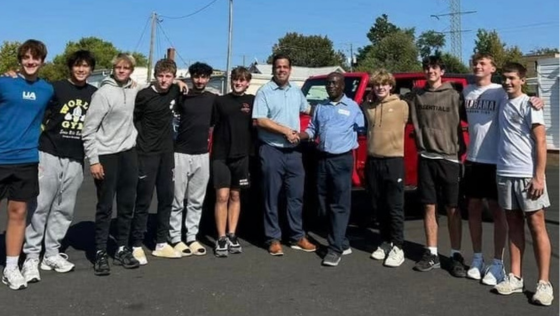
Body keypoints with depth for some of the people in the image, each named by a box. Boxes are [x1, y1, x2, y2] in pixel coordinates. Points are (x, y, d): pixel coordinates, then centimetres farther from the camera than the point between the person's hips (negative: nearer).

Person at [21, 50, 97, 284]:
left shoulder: (94, 94, 8)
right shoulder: (55, 88, -2)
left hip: (75, 160, 4)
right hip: (49, 155, -4)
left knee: (64, 209, 9)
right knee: (40, 207, -4)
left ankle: (52, 253, 20)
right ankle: (31, 256, 4)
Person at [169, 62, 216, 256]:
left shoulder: (213, 99, 8)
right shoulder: (182, 96, -1)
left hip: (203, 155, 3)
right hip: (181, 154, -3)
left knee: (196, 201, 9)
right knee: (177, 200, 0)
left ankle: (192, 238, 17)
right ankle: (176, 239, 8)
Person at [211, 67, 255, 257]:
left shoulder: (252, 101, 5)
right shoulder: (220, 101, 4)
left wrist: (253, 149, 0)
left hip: (242, 156, 2)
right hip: (220, 155, -1)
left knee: (235, 196, 10)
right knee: (222, 196, -5)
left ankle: (232, 236, 18)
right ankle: (221, 238, 1)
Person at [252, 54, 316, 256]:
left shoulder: (296, 91, 12)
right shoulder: (264, 92, -7)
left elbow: (307, 110, 30)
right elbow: (260, 121, -15)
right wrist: (285, 131, -15)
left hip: (293, 151, 6)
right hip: (272, 151, -5)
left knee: (296, 195, 10)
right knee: (272, 196, 2)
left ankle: (297, 237, 20)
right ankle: (274, 239, 10)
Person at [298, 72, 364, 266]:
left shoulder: (353, 107, 1)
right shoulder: (320, 107, 13)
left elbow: (363, 129, 4)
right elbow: (312, 130, 13)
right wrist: (299, 136, -2)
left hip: (342, 160, -5)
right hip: (323, 159, 5)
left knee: (339, 205, -5)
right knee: (325, 205, 8)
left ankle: (335, 249, -3)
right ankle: (342, 243, 20)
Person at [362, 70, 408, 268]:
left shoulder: (401, 106, -2)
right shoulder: (366, 107, 8)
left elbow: (405, 125, 11)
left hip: (394, 161, -4)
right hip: (373, 161, 4)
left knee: (395, 207, -1)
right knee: (379, 207, 11)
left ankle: (397, 247, 5)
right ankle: (385, 242, 23)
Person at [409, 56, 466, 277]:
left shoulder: (453, 96, -2)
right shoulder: (418, 96, 8)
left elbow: (460, 125, -5)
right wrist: (421, 144, 7)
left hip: (449, 157, -3)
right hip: (426, 158, 3)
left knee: (452, 209, 1)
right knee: (429, 207, 7)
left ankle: (456, 256, 10)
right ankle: (432, 254, 16)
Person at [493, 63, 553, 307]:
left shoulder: (529, 104, -3)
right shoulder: (503, 105, 13)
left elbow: (540, 142, -9)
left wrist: (538, 176, -16)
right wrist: (502, 171, 7)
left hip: (527, 175, -5)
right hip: (504, 174, 6)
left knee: (536, 226, -1)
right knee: (514, 225, 9)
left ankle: (544, 283, 2)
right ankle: (515, 277, 15)